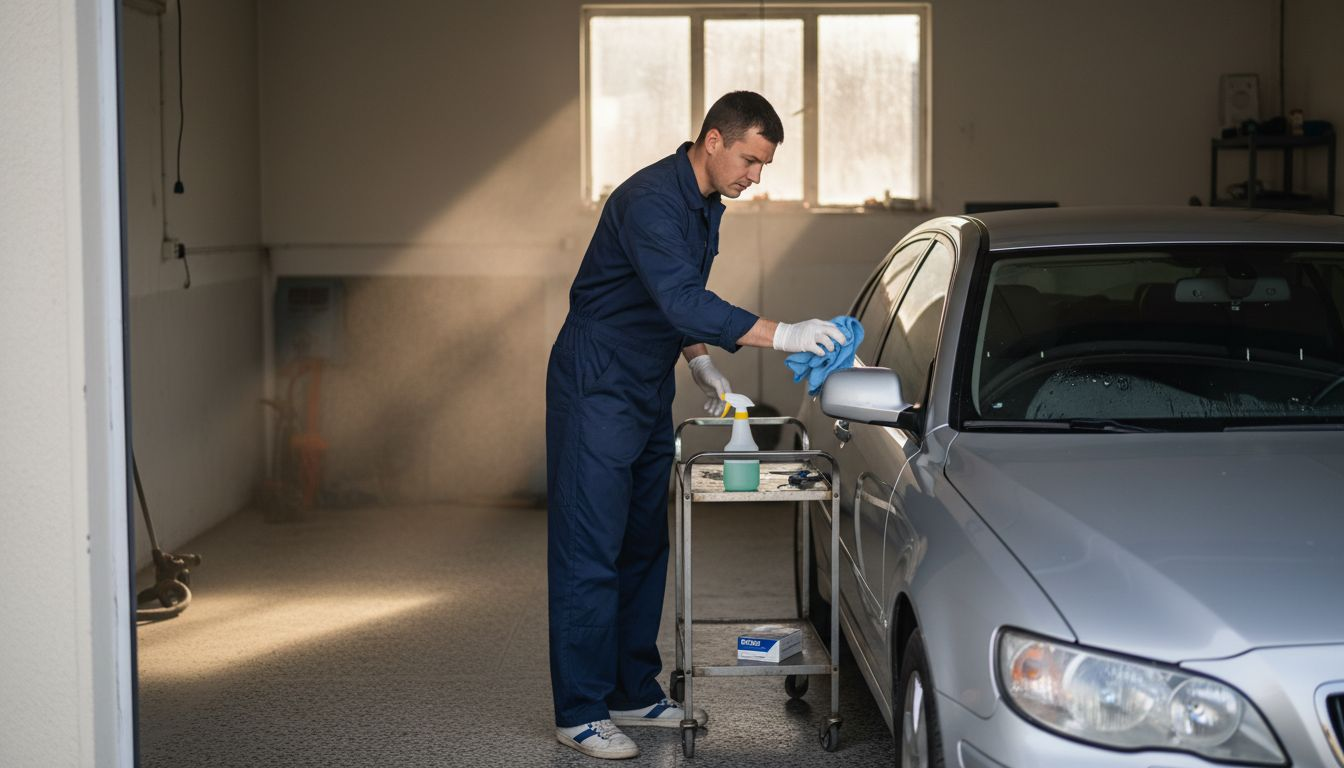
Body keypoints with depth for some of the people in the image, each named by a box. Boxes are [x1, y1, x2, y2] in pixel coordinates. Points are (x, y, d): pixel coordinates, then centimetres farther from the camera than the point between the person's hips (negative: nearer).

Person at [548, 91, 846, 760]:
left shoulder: (706, 207, 9)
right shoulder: (650, 200, -22)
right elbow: (682, 301, -34)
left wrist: (699, 362, 7)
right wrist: (781, 335, -38)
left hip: (649, 394, 10)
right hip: (596, 389, -10)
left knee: (644, 547, 12)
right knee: (589, 552, -6)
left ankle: (635, 693, 21)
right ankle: (580, 713, -1)